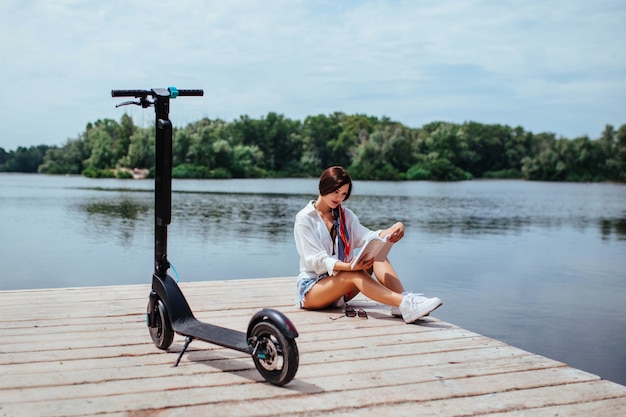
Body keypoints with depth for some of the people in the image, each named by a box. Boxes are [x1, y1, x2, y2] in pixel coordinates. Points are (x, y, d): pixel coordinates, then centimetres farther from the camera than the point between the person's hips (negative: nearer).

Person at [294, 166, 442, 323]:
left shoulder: (345, 215, 12)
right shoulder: (304, 218, -6)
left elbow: (367, 237, -6)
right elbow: (317, 260, -17)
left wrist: (392, 230, -28)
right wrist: (350, 267, -35)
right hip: (311, 287, -5)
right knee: (355, 274, -34)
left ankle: (405, 297, -37)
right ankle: (405, 305, -48)